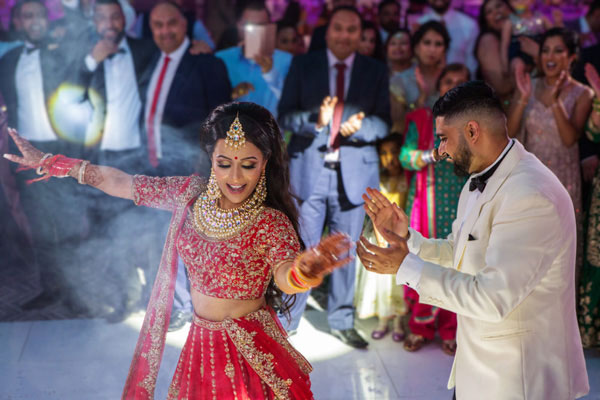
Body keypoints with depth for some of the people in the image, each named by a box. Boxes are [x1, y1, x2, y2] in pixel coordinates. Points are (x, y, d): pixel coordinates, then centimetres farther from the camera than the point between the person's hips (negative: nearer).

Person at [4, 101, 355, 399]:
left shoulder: (272, 224, -22)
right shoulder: (192, 194, -9)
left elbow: (284, 275, -42)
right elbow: (120, 182, 1)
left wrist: (301, 271, -67)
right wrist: (50, 163, 7)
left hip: (250, 351, -4)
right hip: (201, 344, 5)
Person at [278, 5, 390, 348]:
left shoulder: (376, 71, 7)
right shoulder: (303, 65, 5)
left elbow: (384, 124, 1)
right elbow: (285, 115, -2)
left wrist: (360, 126, -20)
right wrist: (315, 120, -22)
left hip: (354, 172, 1)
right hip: (309, 170, -1)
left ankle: (342, 321, 25)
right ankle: (285, 320, 16)